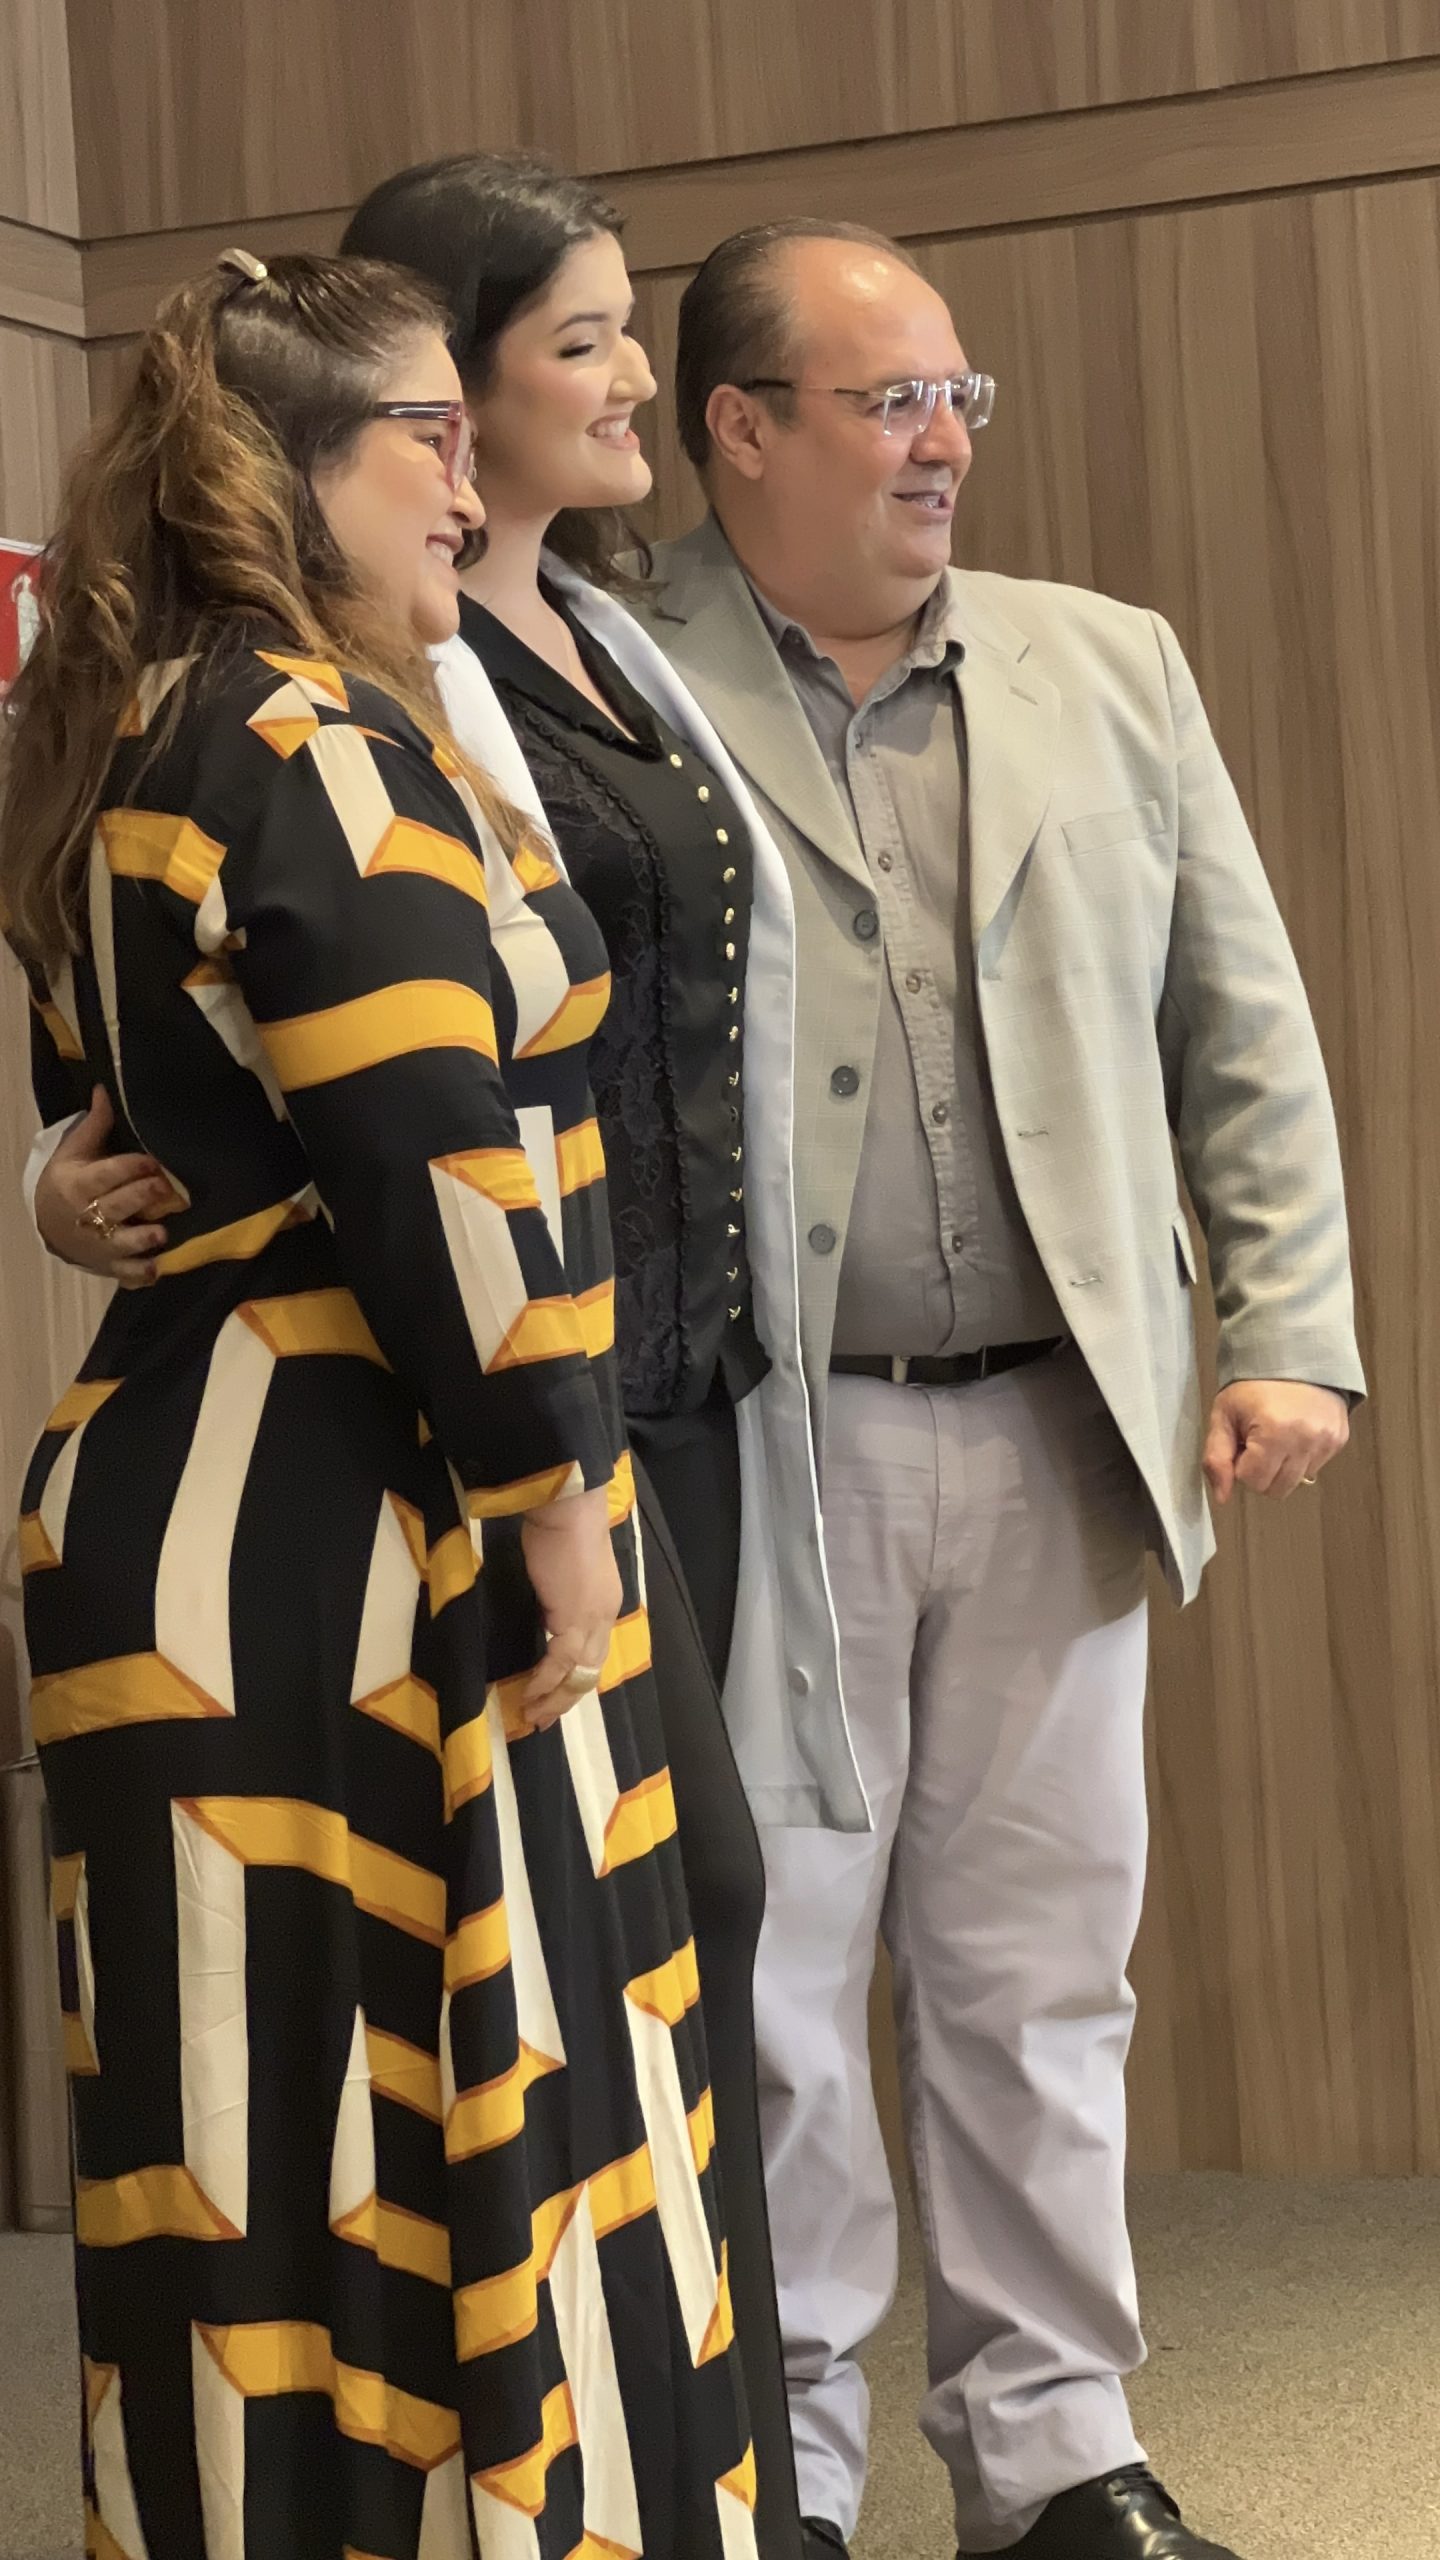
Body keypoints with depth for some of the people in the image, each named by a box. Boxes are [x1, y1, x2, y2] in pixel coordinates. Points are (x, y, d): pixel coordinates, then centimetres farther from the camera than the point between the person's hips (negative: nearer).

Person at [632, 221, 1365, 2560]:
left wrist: (1288, 1331, 4)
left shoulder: (1112, 672, 11)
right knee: (767, 1982, 5)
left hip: (1059, 1432, 3)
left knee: (1041, 1977, 10)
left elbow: (1246, 1035, 12)